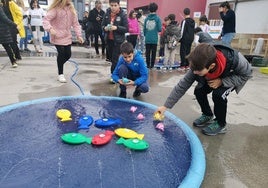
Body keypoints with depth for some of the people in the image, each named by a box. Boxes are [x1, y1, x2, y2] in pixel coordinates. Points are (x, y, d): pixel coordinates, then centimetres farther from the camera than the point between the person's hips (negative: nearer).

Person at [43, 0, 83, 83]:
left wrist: (79, 35, -1)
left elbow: (75, 23, 6)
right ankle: (60, 74, 9)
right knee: (61, 53, -9)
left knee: (68, 54, 4)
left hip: (67, 36, 6)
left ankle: (60, 66, 36)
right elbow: (46, 19, -18)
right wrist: (50, 29, -36)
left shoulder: (71, 9, 4)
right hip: (57, 36, -5)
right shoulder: (55, 9, -13)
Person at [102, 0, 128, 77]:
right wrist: (105, 28, -12)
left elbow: (126, 29, -10)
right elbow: (102, 25, 10)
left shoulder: (123, 15, -9)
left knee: (115, 59, -6)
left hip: (118, 41, -5)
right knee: (111, 58, 13)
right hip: (109, 40, 5)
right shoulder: (107, 13, 3)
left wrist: (117, 27, -23)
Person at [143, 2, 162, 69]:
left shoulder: (146, 18, 2)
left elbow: (144, 29, 3)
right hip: (154, 39, -2)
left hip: (147, 39, 2)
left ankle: (148, 64, 14)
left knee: (147, 52, 10)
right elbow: (159, 29, -8)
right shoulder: (157, 18, -6)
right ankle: (152, 65, 9)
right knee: (153, 52, 7)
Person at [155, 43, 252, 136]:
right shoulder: (199, 66, -34)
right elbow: (182, 85, -28)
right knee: (199, 91, -17)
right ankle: (207, 115, 13)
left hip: (231, 79, -3)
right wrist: (166, 106, -30)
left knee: (218, 94, -29)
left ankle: (220, 124, -4)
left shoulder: (235, 60, -43)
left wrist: (222, 81, -38)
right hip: (214, 77, 4)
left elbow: (247, 74, -23)